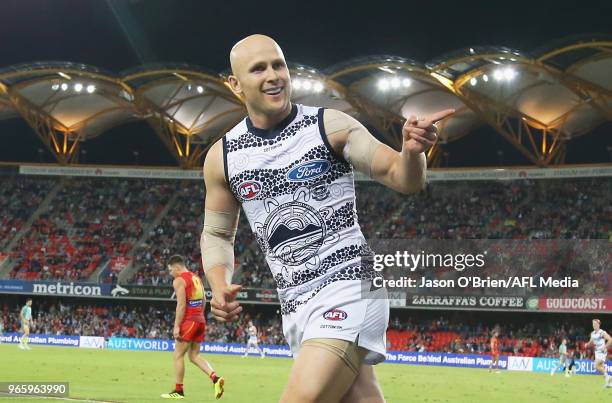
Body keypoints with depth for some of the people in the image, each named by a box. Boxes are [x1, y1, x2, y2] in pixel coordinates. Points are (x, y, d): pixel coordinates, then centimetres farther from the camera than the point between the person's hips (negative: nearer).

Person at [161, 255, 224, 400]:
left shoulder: (179, 280, -9)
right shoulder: (197, 278, 16)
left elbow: (181, 305, -17)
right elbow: (204, 300, 17)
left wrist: (176, 326, -17)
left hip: (189, 322, -8)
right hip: (201, 321, 8)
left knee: (178, 355, 3)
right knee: (194, 356, 11)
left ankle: (178, 391, 6)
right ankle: (215, 378, -8)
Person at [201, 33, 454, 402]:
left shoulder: (330, 126, -6)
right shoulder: (222, 157, 5)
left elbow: (403, 179, -6)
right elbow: (217, 234, 17)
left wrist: (411, 150, -29)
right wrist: (220, 286, -2)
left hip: (349, 288, -4)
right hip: (296, 306, 4)